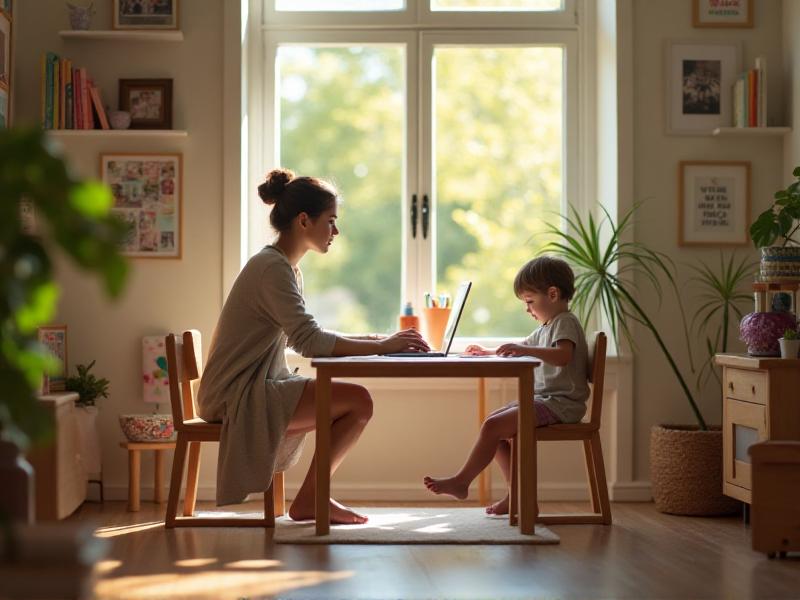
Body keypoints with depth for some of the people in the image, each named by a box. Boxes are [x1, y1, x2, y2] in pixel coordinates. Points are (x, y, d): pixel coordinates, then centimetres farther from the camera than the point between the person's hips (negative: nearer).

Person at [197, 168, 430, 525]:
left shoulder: (287, 268, 16)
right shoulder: (273, 268, -16)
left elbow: (306, 337, 17)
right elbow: (307, 341, -23)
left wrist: (378, 339, 6)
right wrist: (382, 346, -19)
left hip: (254, 389, 10)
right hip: (238, 396, -10)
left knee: (355, 404, 7)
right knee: (358, 401, -15)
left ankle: (312, 498, 7)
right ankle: (309, 500, -4)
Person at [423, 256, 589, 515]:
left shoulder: (565, 322, -11)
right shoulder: (547, 327, 22)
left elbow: (563, 355, -30)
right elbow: (524, 345, 38)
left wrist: (524, 350, -36)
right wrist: (488, 351, 30)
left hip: (559, 404, -11)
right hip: (542, 399, 11)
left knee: (492, 426, -19)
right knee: (493, 425, 6)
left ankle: (461, 481, -9)